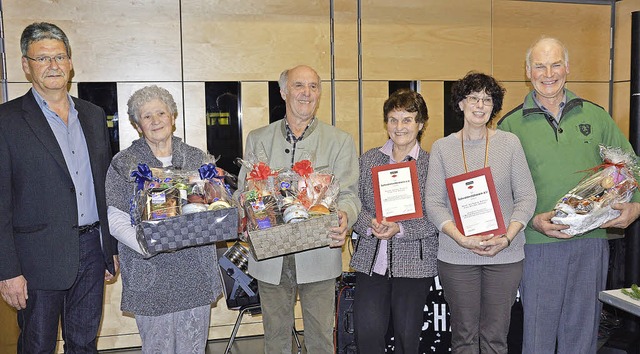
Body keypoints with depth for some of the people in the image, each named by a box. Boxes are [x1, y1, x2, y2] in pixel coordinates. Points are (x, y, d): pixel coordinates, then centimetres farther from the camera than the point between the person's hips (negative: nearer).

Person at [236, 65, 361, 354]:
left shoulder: (340, 141, 5)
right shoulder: (257, 139, 9)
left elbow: (348, 194, -2)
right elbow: (244, 191, 8)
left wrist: (343, 218, -24)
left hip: (318, 255, -1)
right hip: (270, 256, 2)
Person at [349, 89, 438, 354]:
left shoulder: (432, 164, -1)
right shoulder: (368, 159, 9)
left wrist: (400, 229, -17)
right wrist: (371, 224, -12)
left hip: (414, 260, -2)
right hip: (371, 260, 2)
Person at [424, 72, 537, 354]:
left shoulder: (509, 143, 4)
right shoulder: (442, 147, 2)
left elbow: (526, 196, 2)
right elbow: (433, 202, -3)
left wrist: (506, 238, -11)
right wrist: (462, 239, -15)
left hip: (505, 256, 1)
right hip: (456, 255, 0)